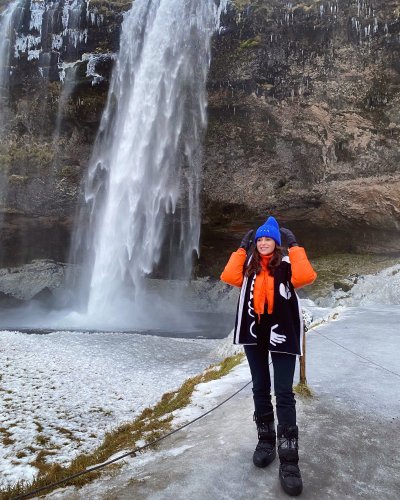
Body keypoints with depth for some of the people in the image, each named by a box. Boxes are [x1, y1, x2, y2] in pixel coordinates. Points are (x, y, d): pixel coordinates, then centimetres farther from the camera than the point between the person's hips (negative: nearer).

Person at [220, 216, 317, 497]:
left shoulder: (286, 263, -2)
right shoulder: (249, 265, 8)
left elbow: (305, 277, -22)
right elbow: (229, 277, -11)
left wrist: (294, 246, -14)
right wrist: (242, 249, -7)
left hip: (281, 332, -3)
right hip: (254, 332, 4)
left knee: (284, 392, -5)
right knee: (260, 388, 14)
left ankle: (289, 459, 1)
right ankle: (266, 440, 31)